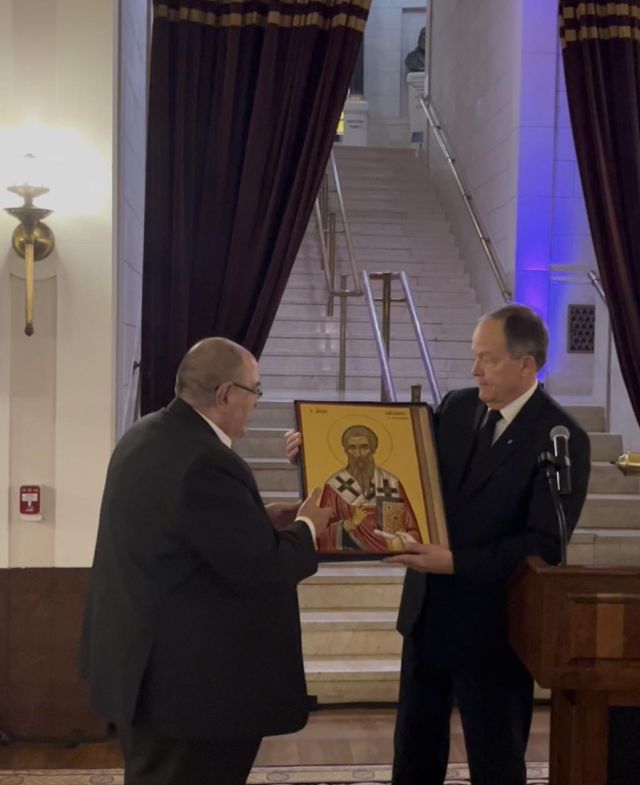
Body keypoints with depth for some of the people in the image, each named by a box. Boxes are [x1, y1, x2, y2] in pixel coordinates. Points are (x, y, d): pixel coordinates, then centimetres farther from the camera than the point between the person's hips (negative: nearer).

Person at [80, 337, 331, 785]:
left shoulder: (144, 437, 4)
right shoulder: (207, 463, -27)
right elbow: (260, 572, -23)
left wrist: (260, 522, 8)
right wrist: (305, 528, -5)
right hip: (191, 680, -10)